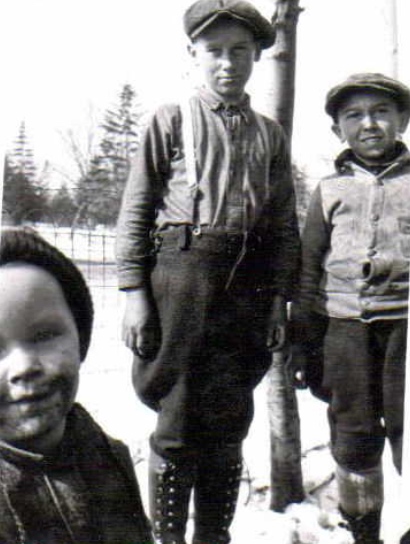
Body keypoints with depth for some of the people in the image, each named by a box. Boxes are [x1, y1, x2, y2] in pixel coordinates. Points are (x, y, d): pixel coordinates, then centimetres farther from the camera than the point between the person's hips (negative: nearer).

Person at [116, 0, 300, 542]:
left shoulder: (270, 134, 14)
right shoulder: (171, 121, 5)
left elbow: (284, 225, 14)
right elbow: (135, 212, 1)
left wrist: (280, 297, 7)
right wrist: (134, 291, -6)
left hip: (247, 283, 3)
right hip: (180, 274, -3)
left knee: (228, 423, 9)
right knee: (177, 422, 0)